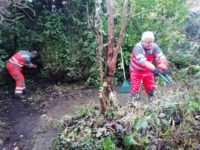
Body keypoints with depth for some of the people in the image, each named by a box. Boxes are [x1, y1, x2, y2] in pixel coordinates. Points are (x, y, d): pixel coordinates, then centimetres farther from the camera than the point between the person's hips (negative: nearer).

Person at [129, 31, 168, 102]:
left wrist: (163, 67, -44)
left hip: (147, 70, 4)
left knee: (151, 87, 13)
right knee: (135, 88, -1)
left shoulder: (154, 47, -16)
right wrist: (153, 68, -51)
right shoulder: (137, 47, -29)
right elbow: (142, 60, -41)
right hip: (136, 70, -4)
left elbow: (160, 57, -25)